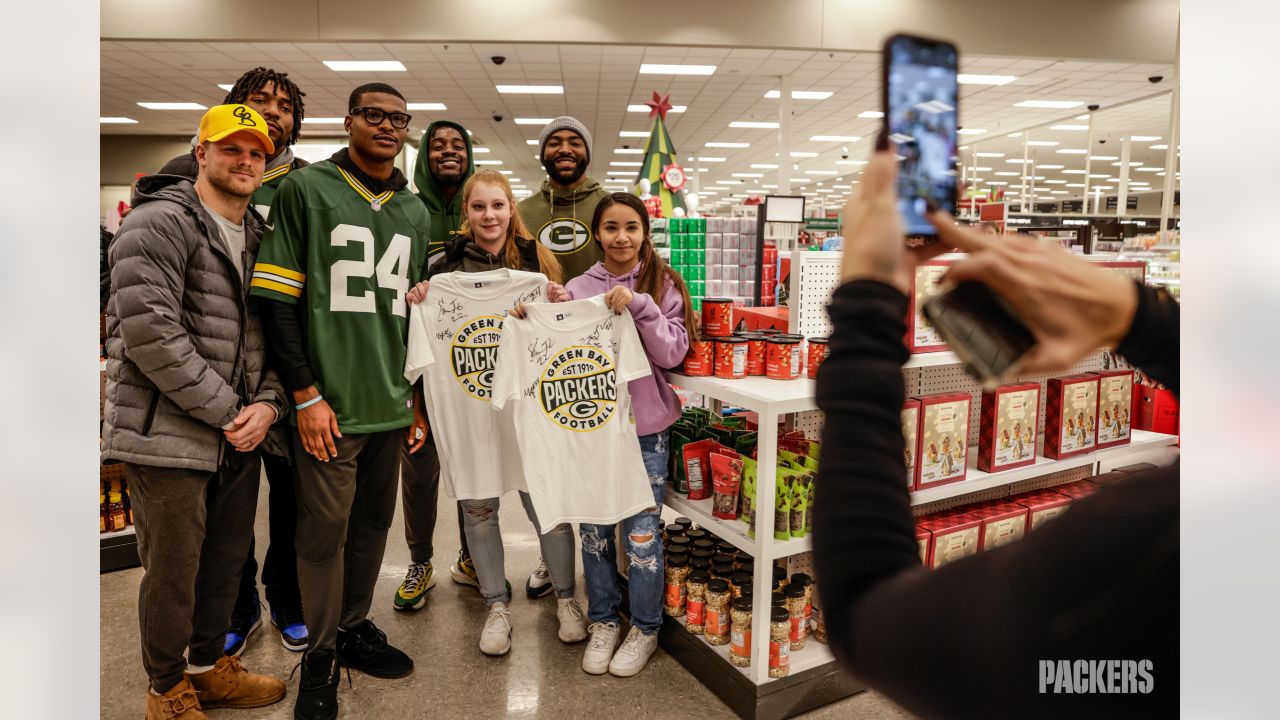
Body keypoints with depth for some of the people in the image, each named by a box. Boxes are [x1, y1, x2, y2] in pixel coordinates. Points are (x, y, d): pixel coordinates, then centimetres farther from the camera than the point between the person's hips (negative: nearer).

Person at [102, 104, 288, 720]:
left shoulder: (259, 237, 13)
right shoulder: (159, 223, -10)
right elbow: (151, 334, -20)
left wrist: (267, 404, -4)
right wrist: (228, 411, -16)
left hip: (239, 436, 7)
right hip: (169, 435, -7)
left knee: (226, 560, 18)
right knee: (173, 572, 7)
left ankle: (208, 666, 38)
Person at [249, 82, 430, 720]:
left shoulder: (414, 212, 14)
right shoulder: (306, 189, -1)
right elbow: (276, 298, -6)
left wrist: (418, 398, 15)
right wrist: (306, 394, -12)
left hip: (390, 404, 5)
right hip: (328, 403, -5)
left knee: (373, 521, 14)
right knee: (324, 530, 3)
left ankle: (355, 627, 32)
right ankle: (320, 656, 21)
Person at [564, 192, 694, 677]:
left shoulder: (663, 284, -1)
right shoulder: (578, 288, 3)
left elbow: (672, 354, -10)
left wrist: (640, 306, -21)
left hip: (646, 426, -2)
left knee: (641, 530, 3)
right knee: (594, 529, 10)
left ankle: (645, 628, 24)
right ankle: (602, 622, 30)